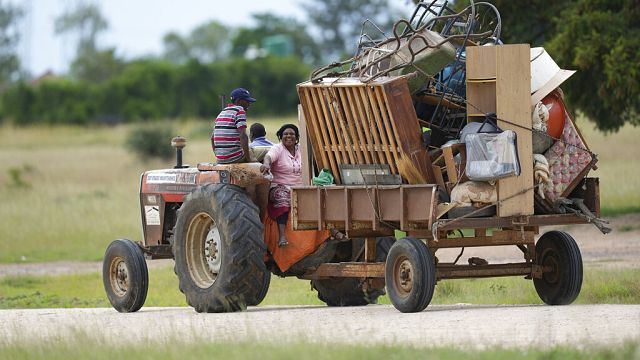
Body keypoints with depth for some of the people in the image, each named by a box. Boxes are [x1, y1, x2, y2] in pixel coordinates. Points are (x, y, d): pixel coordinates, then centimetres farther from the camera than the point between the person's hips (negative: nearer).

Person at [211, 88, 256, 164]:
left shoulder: (222, 113, 17)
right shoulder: (240, 111, -7)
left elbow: (212, 138, 20)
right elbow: (243, 136, -17)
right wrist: (248, 159, -14)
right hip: (234, 157, -8)